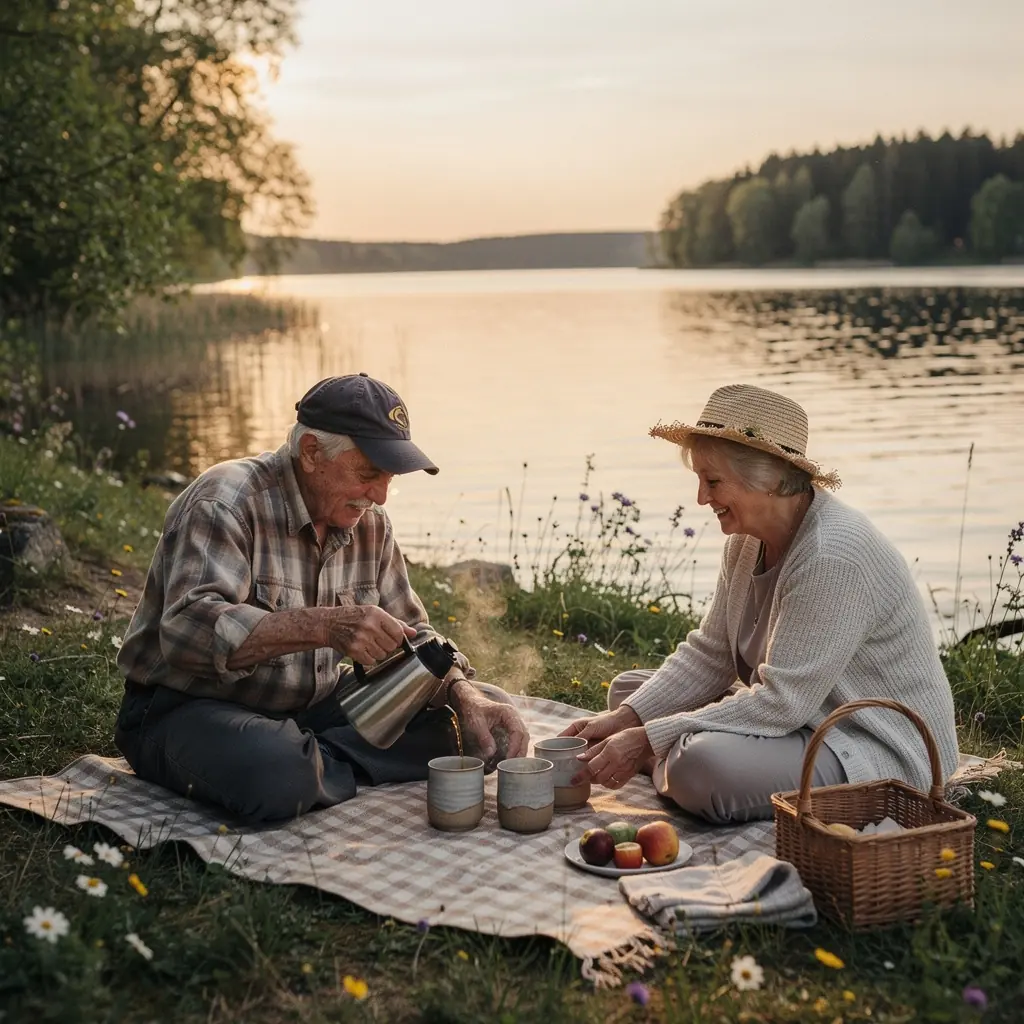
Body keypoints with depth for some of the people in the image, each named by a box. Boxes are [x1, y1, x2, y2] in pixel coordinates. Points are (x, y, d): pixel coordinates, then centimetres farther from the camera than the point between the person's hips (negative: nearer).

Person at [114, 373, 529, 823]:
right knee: (278, 778, -41)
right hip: (190, 707, -7)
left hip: (315, 703, 7)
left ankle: (304, 763, -9)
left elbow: (408, 635, 7)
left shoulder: (369, 522, 3)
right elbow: (188, 628, -33)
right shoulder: (226, 501, -19)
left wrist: (464, 695, -14)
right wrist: (324, 627, -44)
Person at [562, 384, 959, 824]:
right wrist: (625, 718, -8)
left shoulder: (832, 557, -27)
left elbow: (782, 703, -28)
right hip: (799, 718, 10)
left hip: (883, 753, -10)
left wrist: (647, 741, -26)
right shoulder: (748, 539, 2)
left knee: (704, 764, -34)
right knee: (628, 688, 10)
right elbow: (709, 654, 6)